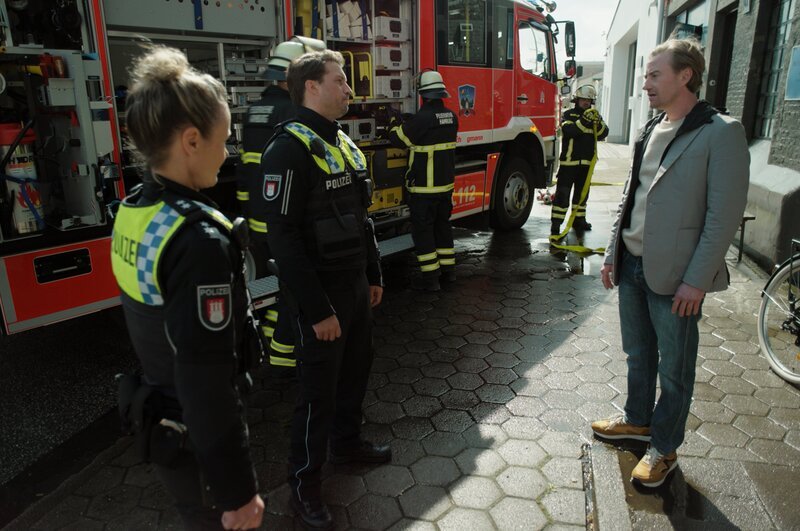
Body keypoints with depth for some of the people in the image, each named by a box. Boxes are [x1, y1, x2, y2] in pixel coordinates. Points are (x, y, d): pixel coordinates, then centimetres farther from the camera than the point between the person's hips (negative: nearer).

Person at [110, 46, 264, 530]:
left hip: (160, 420, 8)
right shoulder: (199, 240, -31)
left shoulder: (133, 212, -3)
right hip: (197, 440, -8)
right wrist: (237, 492, -20)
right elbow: (208, 384, -29)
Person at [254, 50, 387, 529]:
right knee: (319, 386, 4)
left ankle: (347, 442, 42)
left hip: (356, 286, 8)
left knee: (357, 367, 20)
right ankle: (305, 480, 24)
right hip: (320, 292, -8)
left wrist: (374, 276, 16)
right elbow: (284, 238, -22)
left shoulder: (345, 144, 10)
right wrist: (317, 310, -21)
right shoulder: (290, 149, -17)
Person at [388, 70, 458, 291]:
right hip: (446, 183, 7)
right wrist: (409, 122, 21)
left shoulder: (422, 118, -19)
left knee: (423, 229, 1)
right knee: (443, 224, 19)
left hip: (424, 186, -7)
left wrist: (394, 125, 11)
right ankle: (448, 269, 27)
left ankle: (430, 277, 4)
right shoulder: (451, 116, 5)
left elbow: (399, 138, -10)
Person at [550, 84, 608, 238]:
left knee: (582, 193, 16)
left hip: (586, 162, 5)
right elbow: (568, 130, -20)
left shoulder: (595, 115, 10)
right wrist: (584, 120, -32)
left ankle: (578, 220, 30)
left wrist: (597, 121, -23)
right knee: (563, 193, -7)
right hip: (568, 161, -5)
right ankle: (556, 224, -8)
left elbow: (603, 134, -4)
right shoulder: (569, 114, -1)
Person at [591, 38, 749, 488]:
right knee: (638, 355, 20)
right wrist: (613, 253, 13)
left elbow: (725, 214, -14)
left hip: (675, 276, -6)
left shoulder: (721, 133, -11)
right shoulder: (650, 130, 10)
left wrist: (696, 280, -17)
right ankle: (638, 421, 40)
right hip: (632, 265, 7)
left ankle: (664, 449, 27)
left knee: (674, 370, 9)